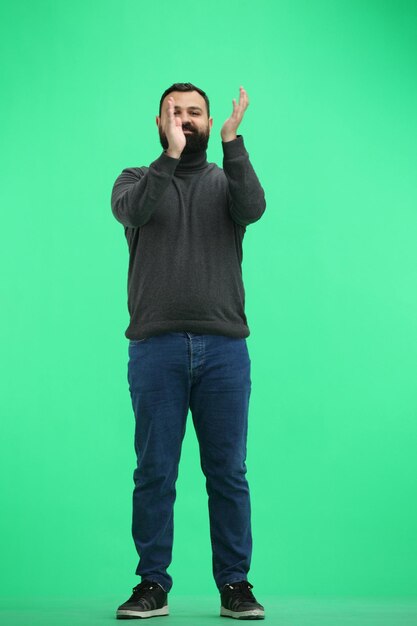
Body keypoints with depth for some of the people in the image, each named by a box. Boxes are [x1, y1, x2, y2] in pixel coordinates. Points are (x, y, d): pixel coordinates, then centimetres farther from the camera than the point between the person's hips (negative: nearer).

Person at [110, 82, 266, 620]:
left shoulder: (227, 181, 14)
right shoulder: (136, 180, 12)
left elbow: (253, 208, -10)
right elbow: (131, 211, -12)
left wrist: (232, 141, -18)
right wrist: (170, 156, -21)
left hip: (224, 348, 1)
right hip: (155, 348, 0)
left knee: (228, 472, 3)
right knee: (154, 473, 2)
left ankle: (235, 586, 12)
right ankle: (152, 585, 12)